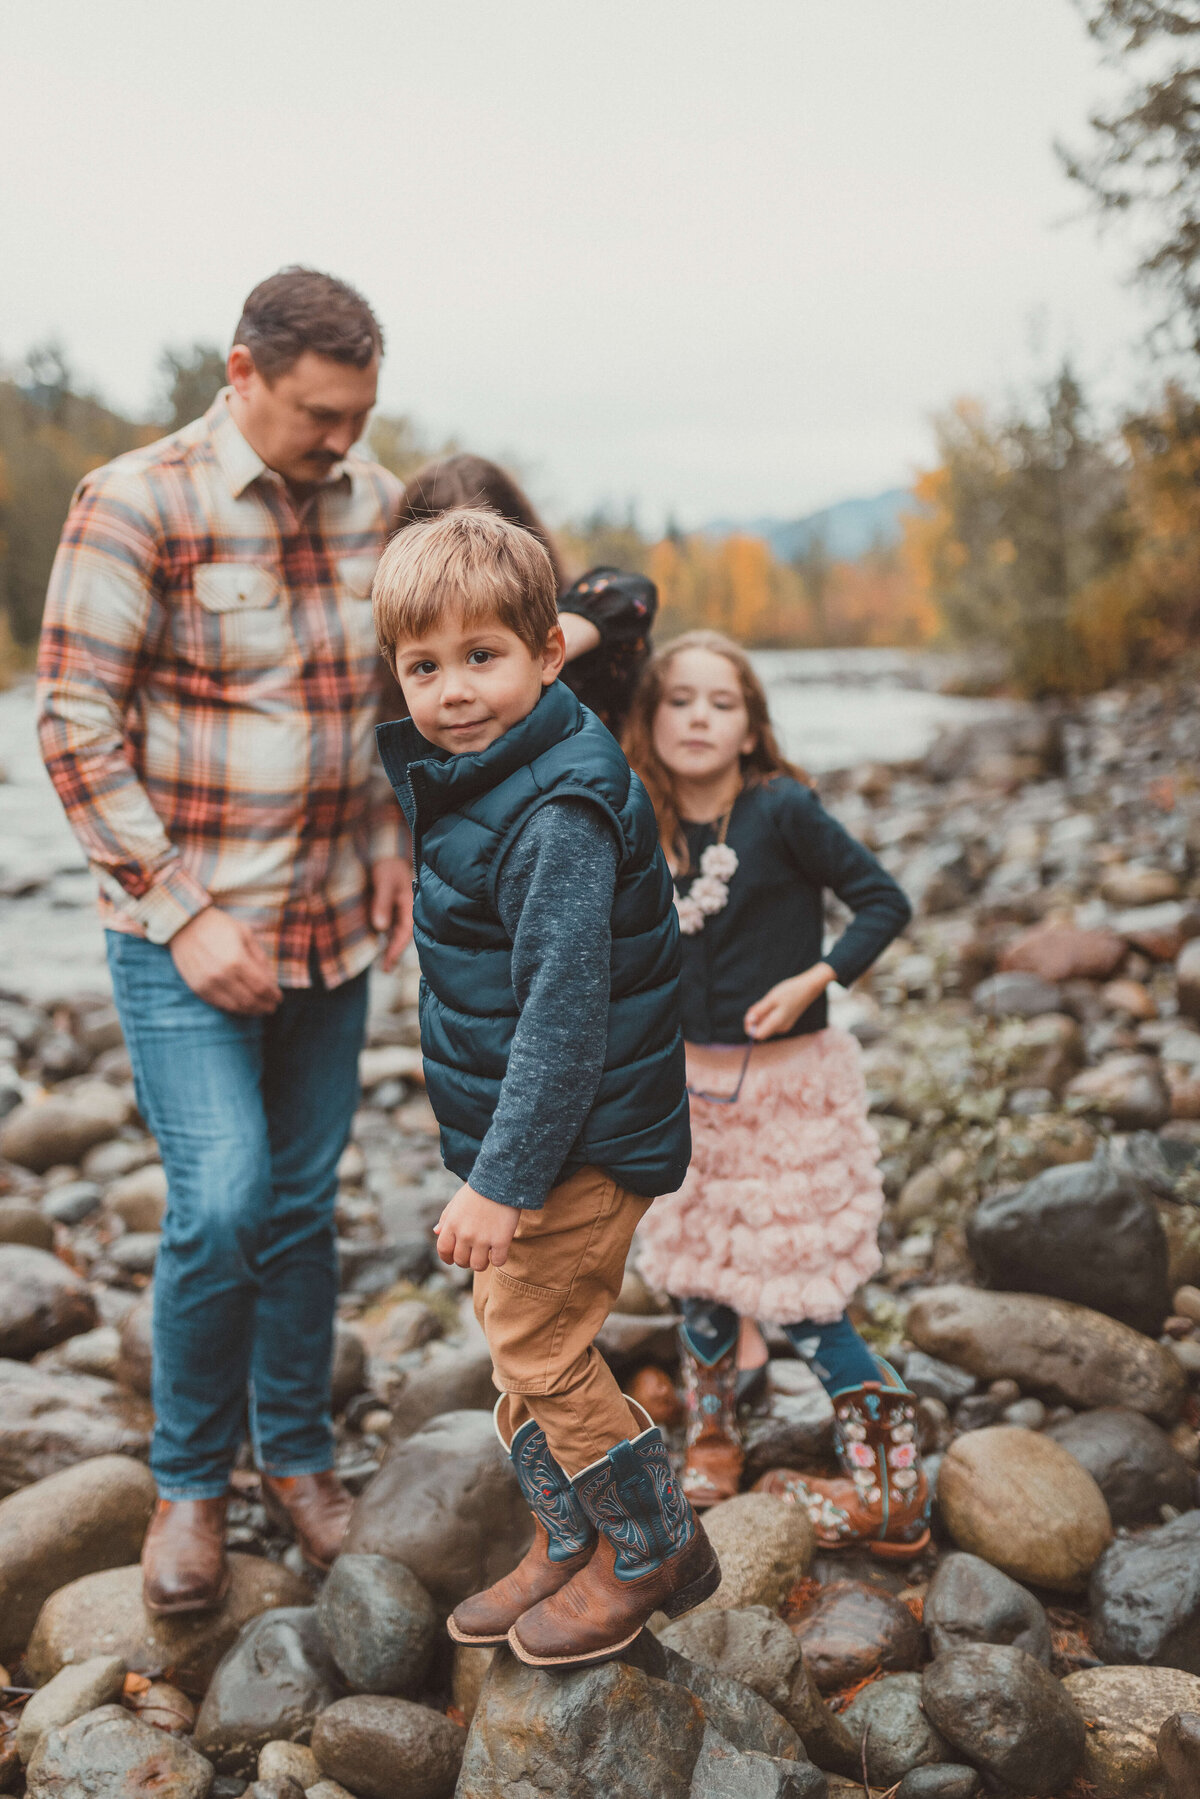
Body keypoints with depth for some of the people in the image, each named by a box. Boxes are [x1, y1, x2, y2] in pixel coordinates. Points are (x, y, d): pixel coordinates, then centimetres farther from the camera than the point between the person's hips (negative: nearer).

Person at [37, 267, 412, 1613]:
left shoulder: (378, 505, 5)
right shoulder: (137, 503, -10)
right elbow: (76, 727, -12)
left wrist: (393, 845, 5)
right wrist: (183, 912, -15)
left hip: (333, 925, 5)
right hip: (186, 928, -4)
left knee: (303, 1201, 11)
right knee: (221, 1202, -10)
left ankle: (295, 1451, 30)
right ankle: (189, 1479, 14)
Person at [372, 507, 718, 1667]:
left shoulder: (560, 814, -25)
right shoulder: (465, 776, 7)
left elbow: (566, 1013, -27)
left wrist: (502, 1179, -25)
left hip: (582, 1138, -10)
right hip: (517, 1127, 10)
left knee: (537, 1344, 1)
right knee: (513, 1333, 18)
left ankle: (654, 1548, 21)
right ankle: (572, 1546, 34)